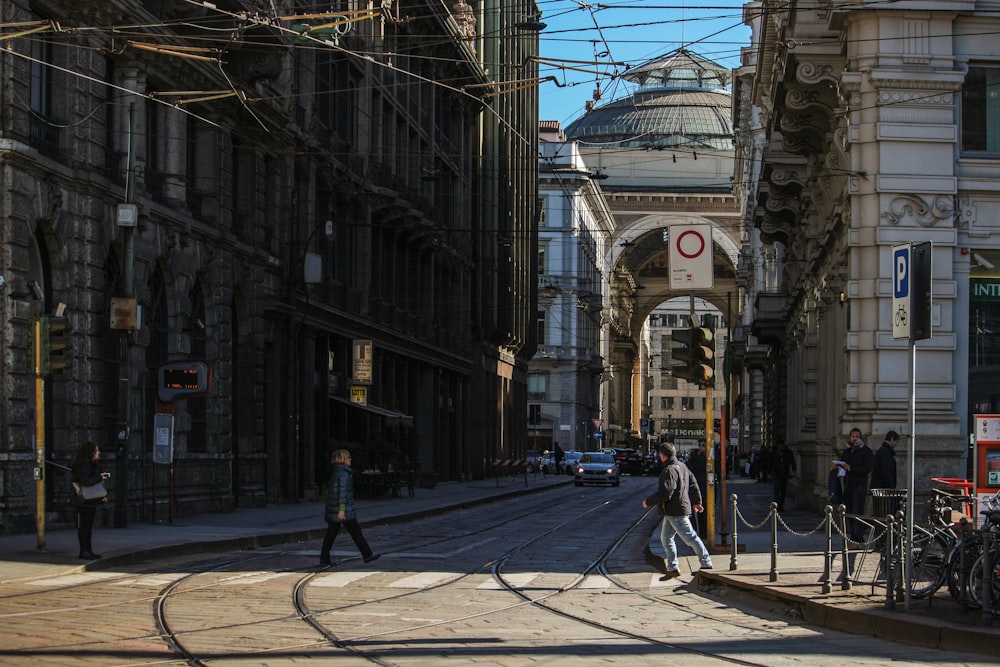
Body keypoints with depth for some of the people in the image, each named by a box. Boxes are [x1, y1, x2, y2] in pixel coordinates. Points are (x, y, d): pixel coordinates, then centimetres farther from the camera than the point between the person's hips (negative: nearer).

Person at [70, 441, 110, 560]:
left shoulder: (91, 465, 15)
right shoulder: (84, 466, -17)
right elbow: (85, 481, -31)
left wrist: (101, 496, 15)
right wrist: (100, 477, -21)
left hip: (92, 502, 10)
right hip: (84, 503, -10)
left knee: (89, 526, 13)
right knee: (84, 527, -4)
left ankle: (88, 551, 18)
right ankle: (84, 551, 0)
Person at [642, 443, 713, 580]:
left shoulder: (669, 471, -20)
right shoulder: (682, 466, 12)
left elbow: (664, 493, -25)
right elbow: (693, 484, 19)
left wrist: (648, 502, -13)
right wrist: (696, 502, 27)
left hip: (676, 512, -10)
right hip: (671, 512, 10)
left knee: (690, 537, -4)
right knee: (666, 538, 13)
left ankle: (706, 564, 2)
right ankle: (672, 568, 15)